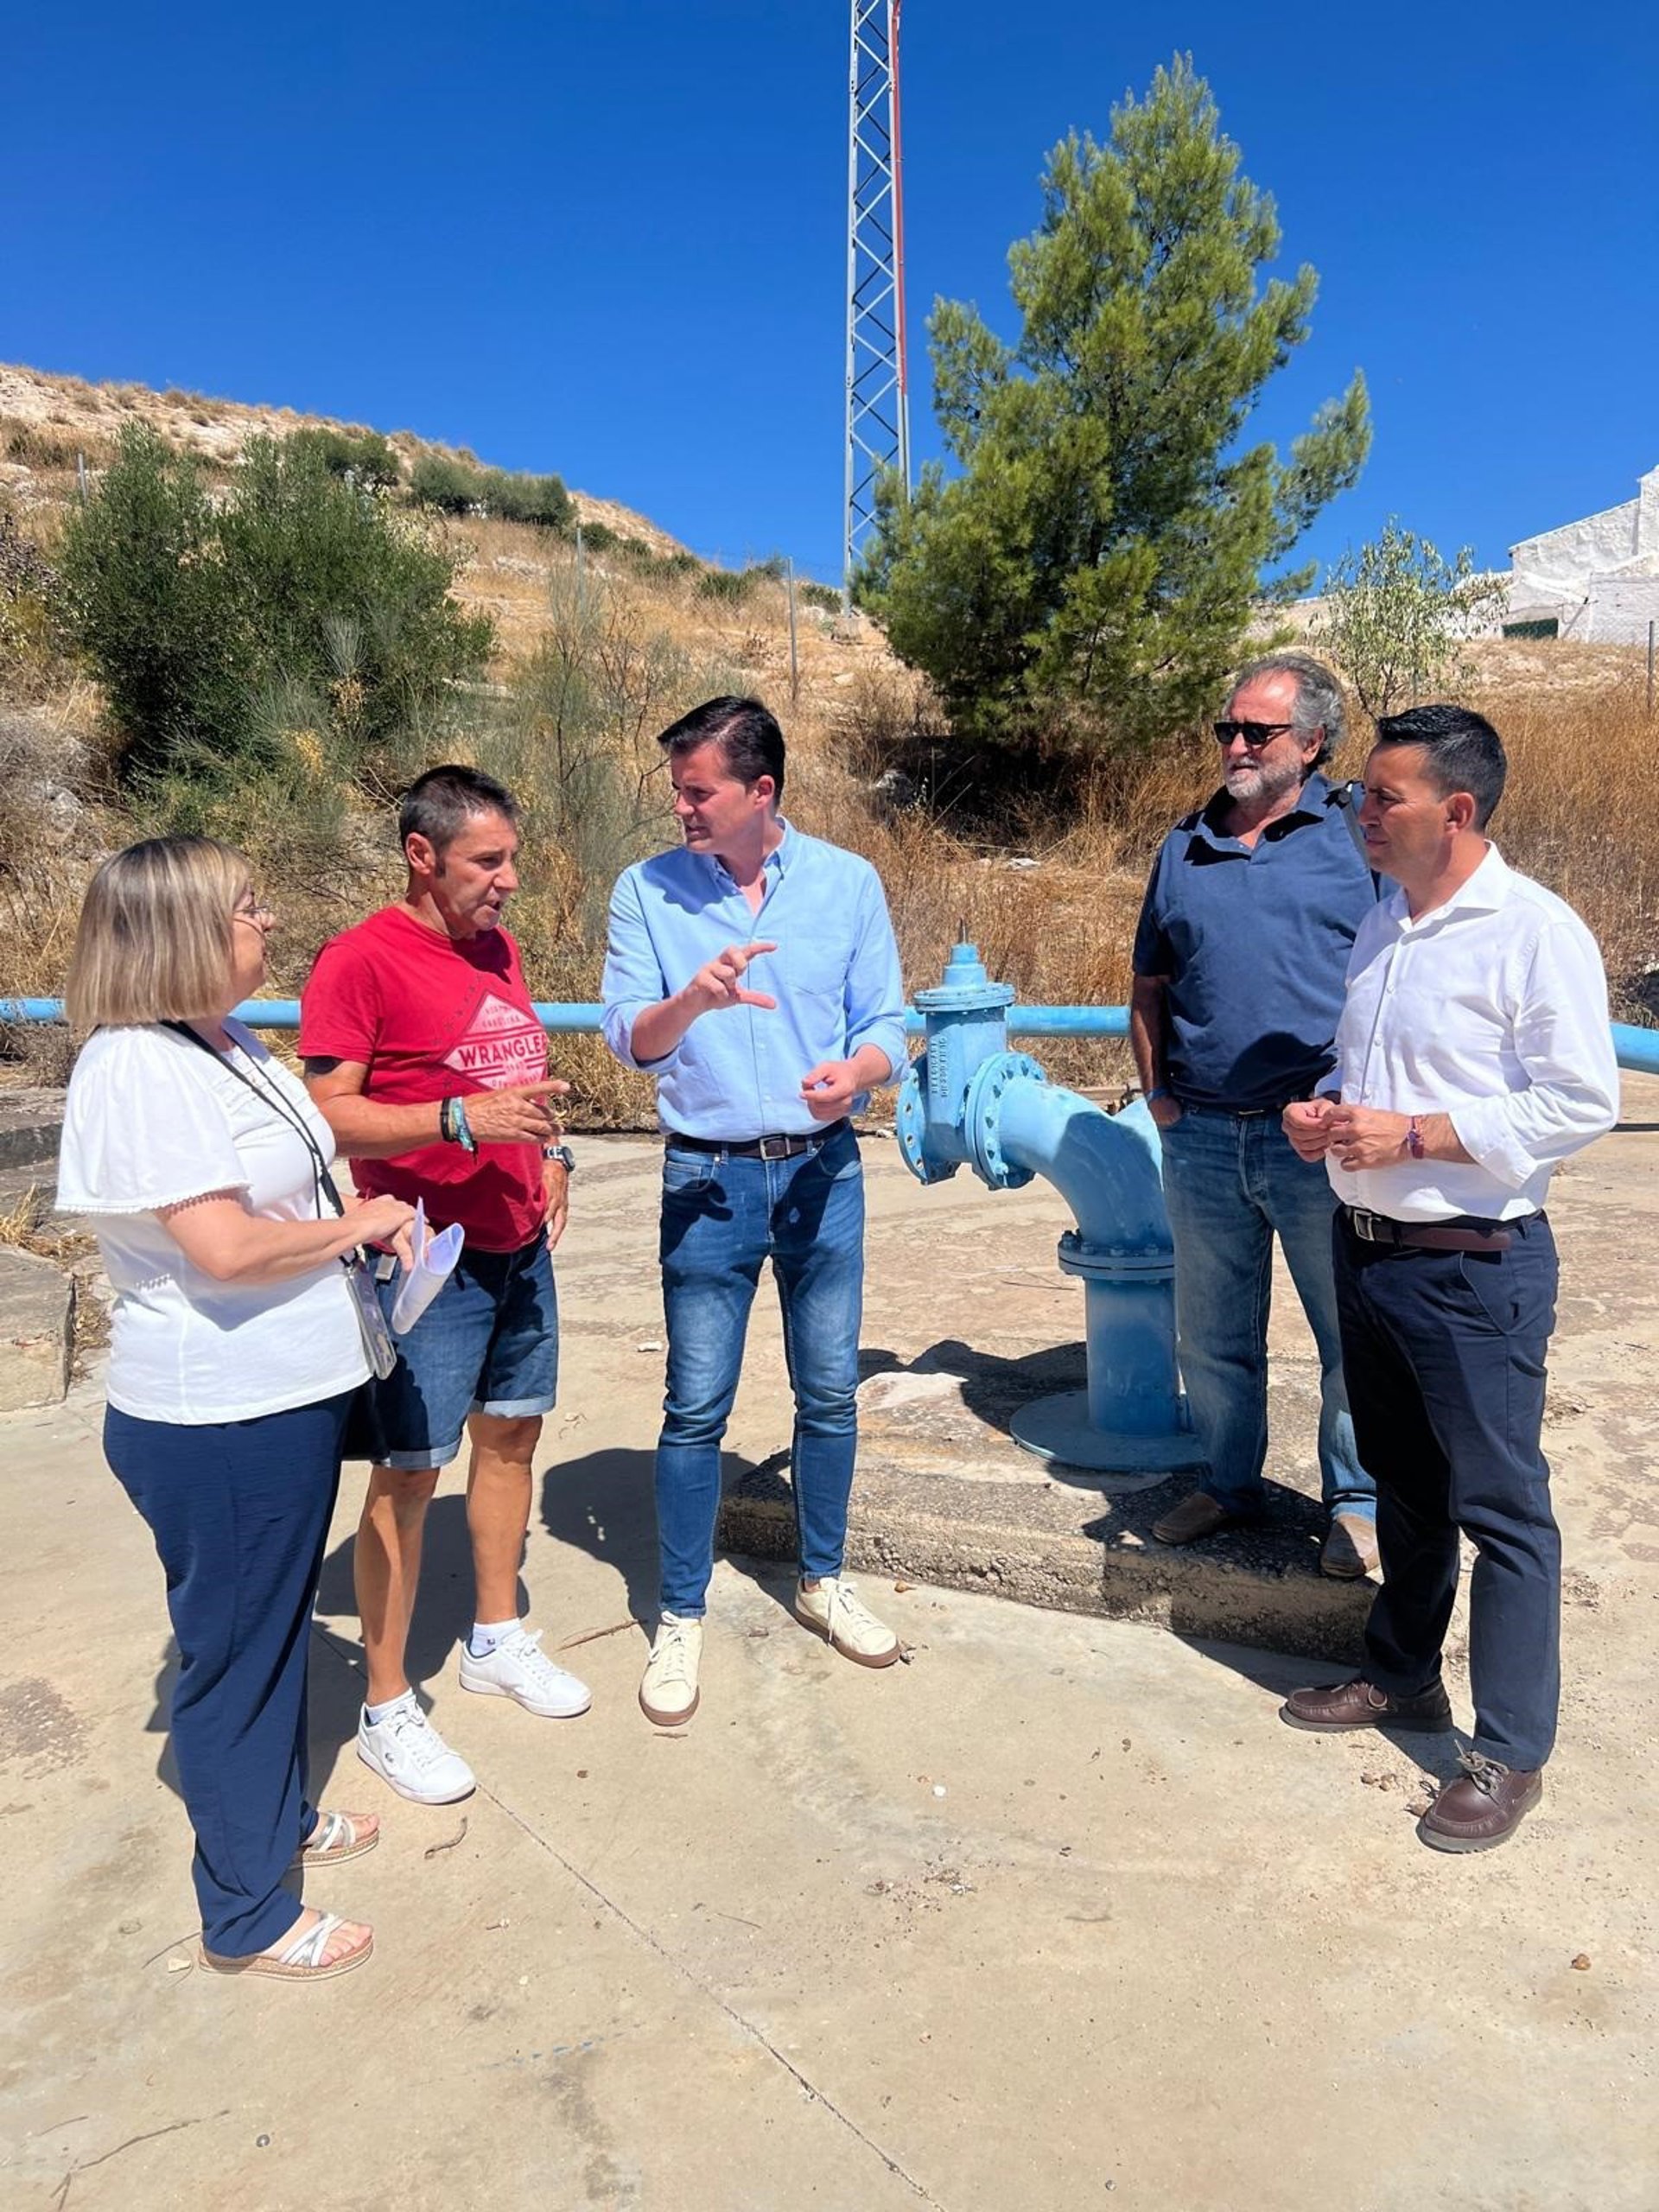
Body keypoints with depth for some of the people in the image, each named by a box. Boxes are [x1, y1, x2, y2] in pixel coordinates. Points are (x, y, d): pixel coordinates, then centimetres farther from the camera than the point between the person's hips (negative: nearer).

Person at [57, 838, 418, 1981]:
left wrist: (363, 1223, 5)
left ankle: (281, 1813, 46)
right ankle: (249, 1916, 27)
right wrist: (357, 1227, -15)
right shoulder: (141, 1070, -23)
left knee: (283, 1621, 25)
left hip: (285, 1397, 9)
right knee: (236, 1650, 8)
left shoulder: (230, 1045, 8)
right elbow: (224, 1246, -28)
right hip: (218, 1423, -9)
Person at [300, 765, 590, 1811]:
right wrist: (462, 1121, -28)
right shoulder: (361, 960, -14)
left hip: (520, 1244, 8)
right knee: (409, 1470, 1)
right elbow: (328, 1115, -18)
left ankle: (498, 1638, 35)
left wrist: (550, 1151, 7)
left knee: (513, 1434, 16)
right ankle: (387, 1708, 17)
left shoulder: (498, 950, 10)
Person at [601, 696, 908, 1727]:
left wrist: (856, 1071, -22)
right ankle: (682, 1618, 22)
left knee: (830, 1392, 12)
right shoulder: (647, 891, -2)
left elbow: (887, 1022, 0)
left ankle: (824, 1580, 34)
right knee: (698, 1407, 5)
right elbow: (627, 1037, -8)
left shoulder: (848, 881, 0)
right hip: (708, 1177, -1)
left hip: (824, 1171, 2)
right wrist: (693, 998, -29)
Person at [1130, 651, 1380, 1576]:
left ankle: (1356, 1501, 29)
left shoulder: (1358, 833, -2)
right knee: (1213, 1336, 17)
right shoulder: (1184, 848, 11)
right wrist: (1157, 1091, 8)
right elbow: (1149, 985, 18)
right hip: (1203, 1138, 4)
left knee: (1350, 1335, 9)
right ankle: (1232, 1484, 36)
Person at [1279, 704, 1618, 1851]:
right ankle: (1404, 1678, 39)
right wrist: (1324, 1112, 1)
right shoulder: (1382, 927, 10)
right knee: (1404, 1485, 21)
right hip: (1367, 1245, 8)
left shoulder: (1536, 931, -14)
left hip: (1474, 1265, -8)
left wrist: (1415, 1134, -21)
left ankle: (1511, 1753, 19)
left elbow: (1583, 1101, -19)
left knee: (1502, 1510, 4)